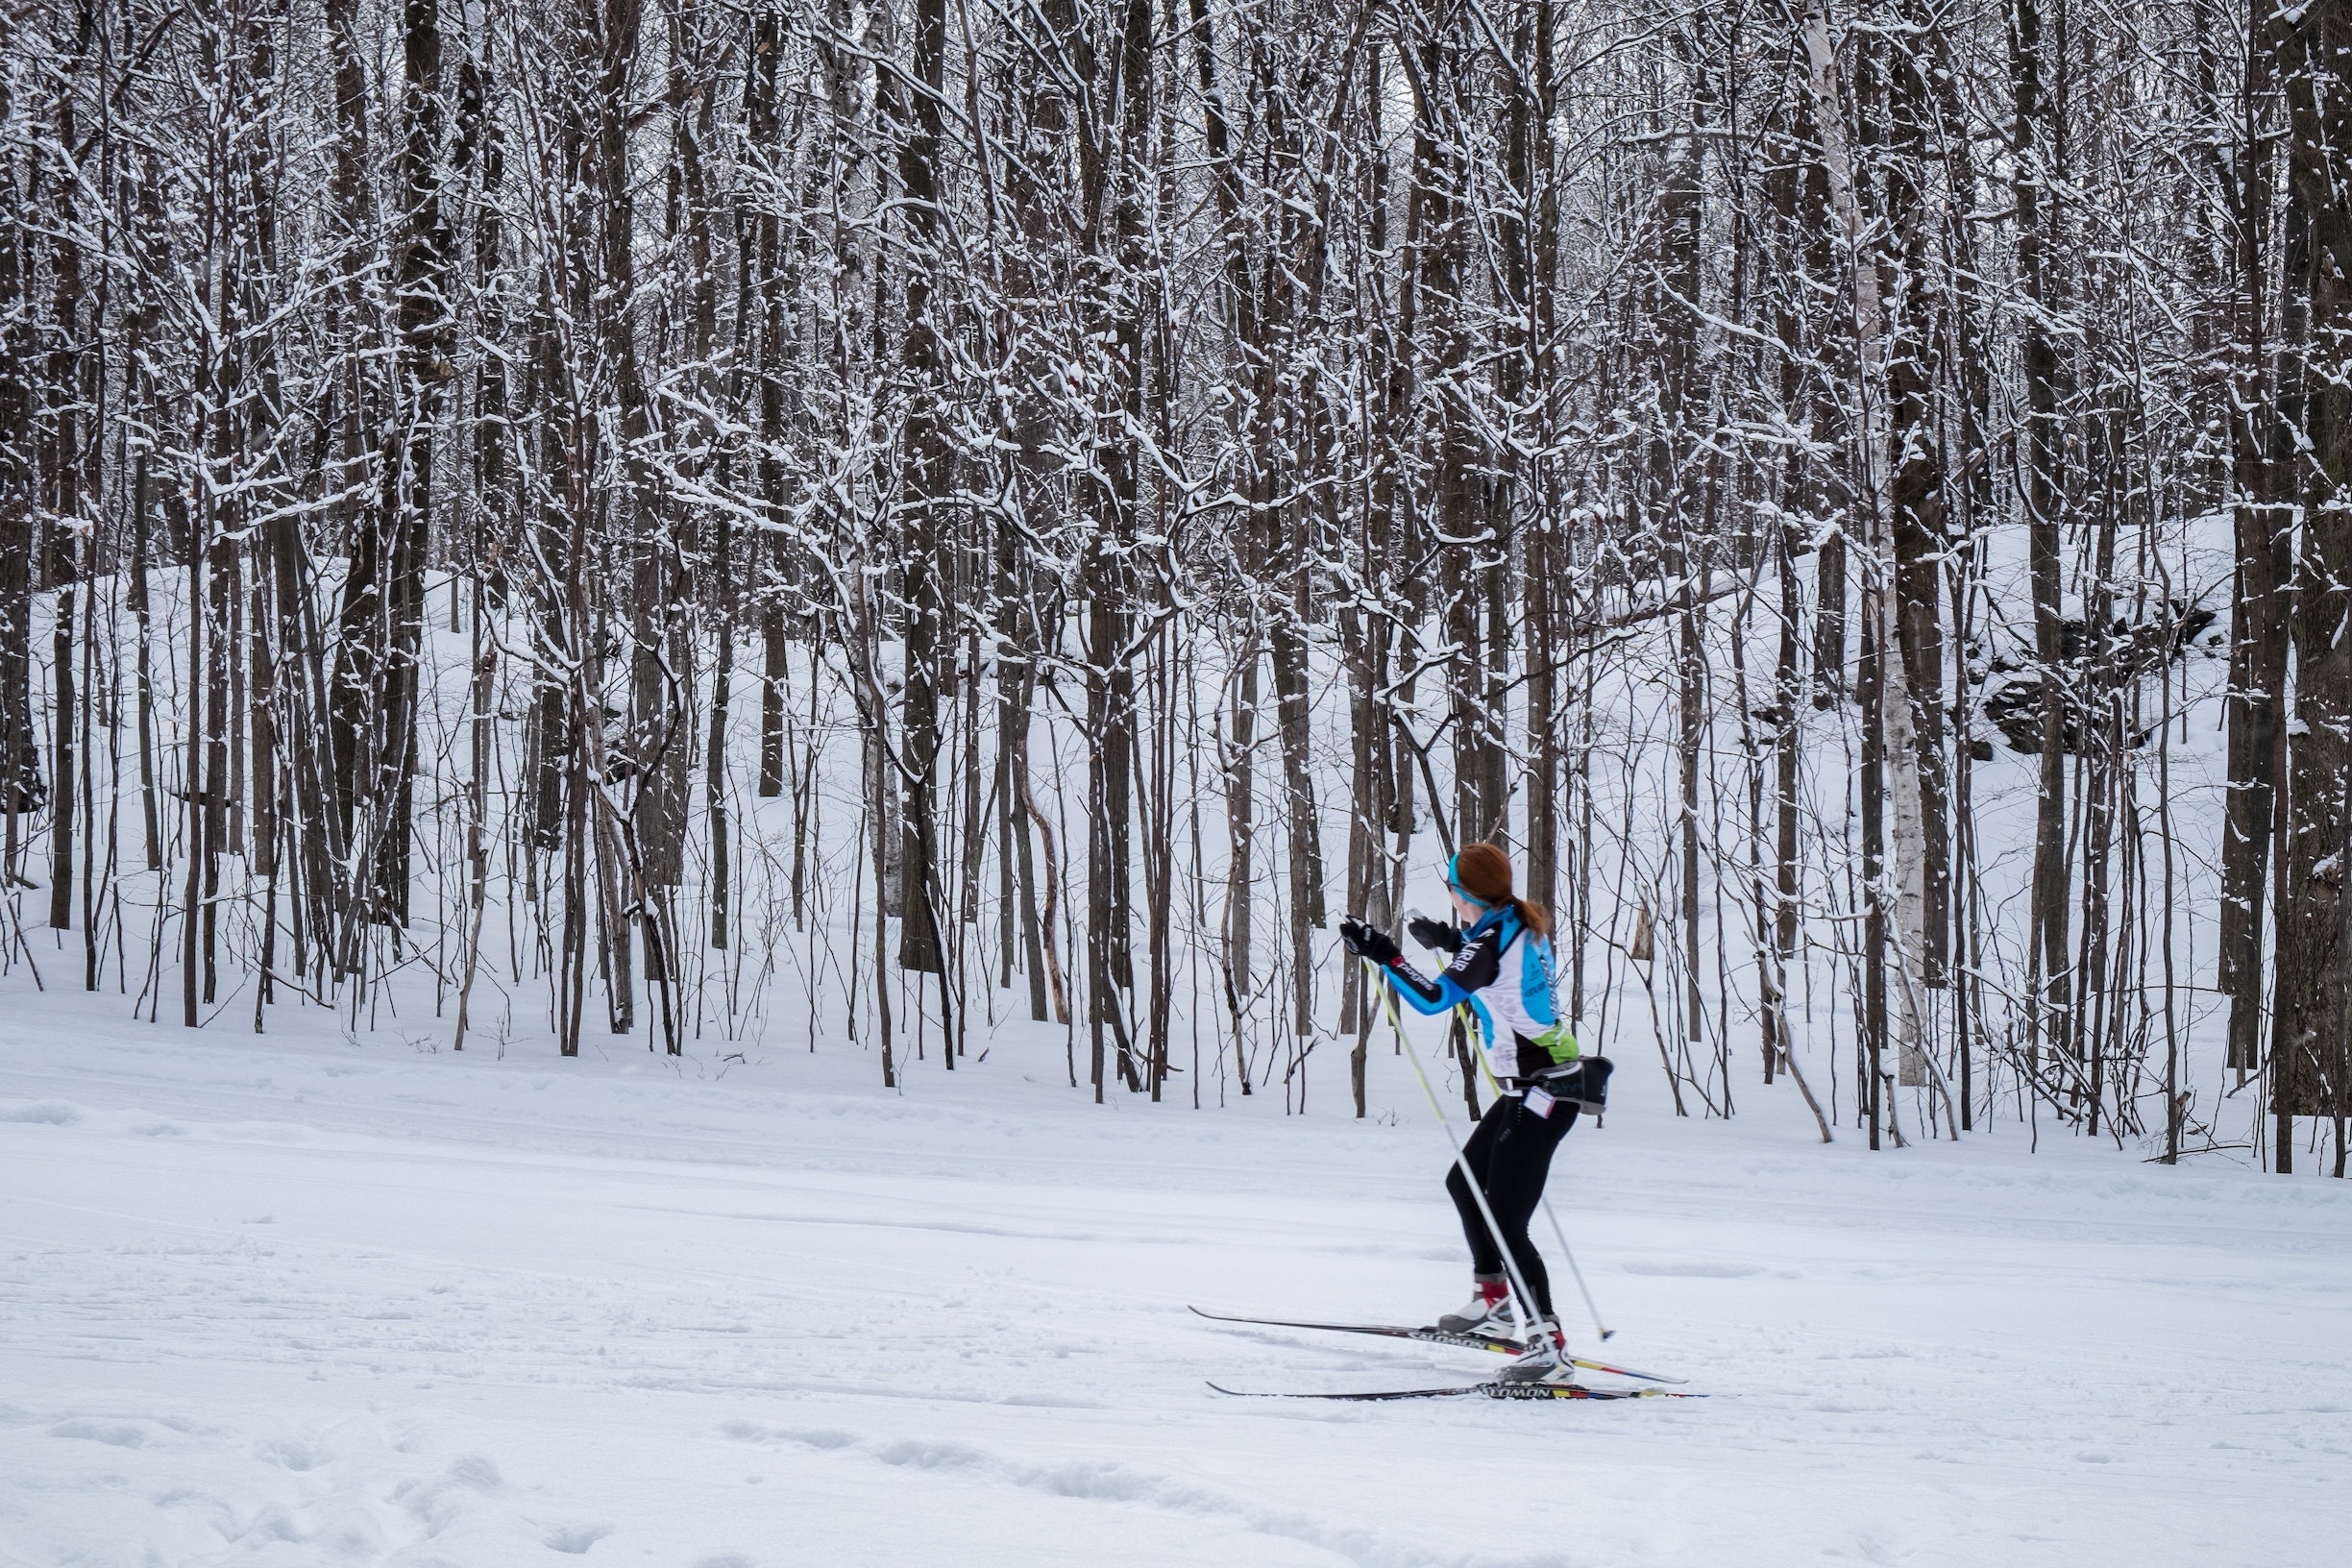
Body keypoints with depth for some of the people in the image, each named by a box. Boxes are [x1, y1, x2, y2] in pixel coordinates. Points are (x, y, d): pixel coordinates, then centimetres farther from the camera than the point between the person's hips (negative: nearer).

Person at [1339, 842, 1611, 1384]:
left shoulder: (1488, 941, -20)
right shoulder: (1525, 925, 8)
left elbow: (1434, 999, -25)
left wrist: (1384, 955, -22)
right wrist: (1450, 942, 29)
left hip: (1540, 1093, -10)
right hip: (1535, 1088, 10)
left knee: (1506, 1223, -11)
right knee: (1464, 1182, 25)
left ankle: (1549, 1345, -15)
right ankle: (1493, 1303, 36)